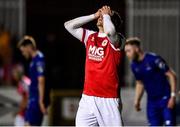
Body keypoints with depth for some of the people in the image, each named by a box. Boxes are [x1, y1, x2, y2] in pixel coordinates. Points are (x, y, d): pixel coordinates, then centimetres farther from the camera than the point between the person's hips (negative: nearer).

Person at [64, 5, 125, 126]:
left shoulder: (115, 39, -5)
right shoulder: (90, 36, 14)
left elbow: (109, 31, -28)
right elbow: (69, 25, 13)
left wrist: (106, 15, -8)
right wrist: (93, 15, 10)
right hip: (87, 97, 5)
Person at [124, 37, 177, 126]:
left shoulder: (154, 59, -16)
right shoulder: (134, 65, 5)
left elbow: (171, 75, -13)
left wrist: (173, 96, -17)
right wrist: (137, 100, 9)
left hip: (165, 99, -6)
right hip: (152, 101, 6)